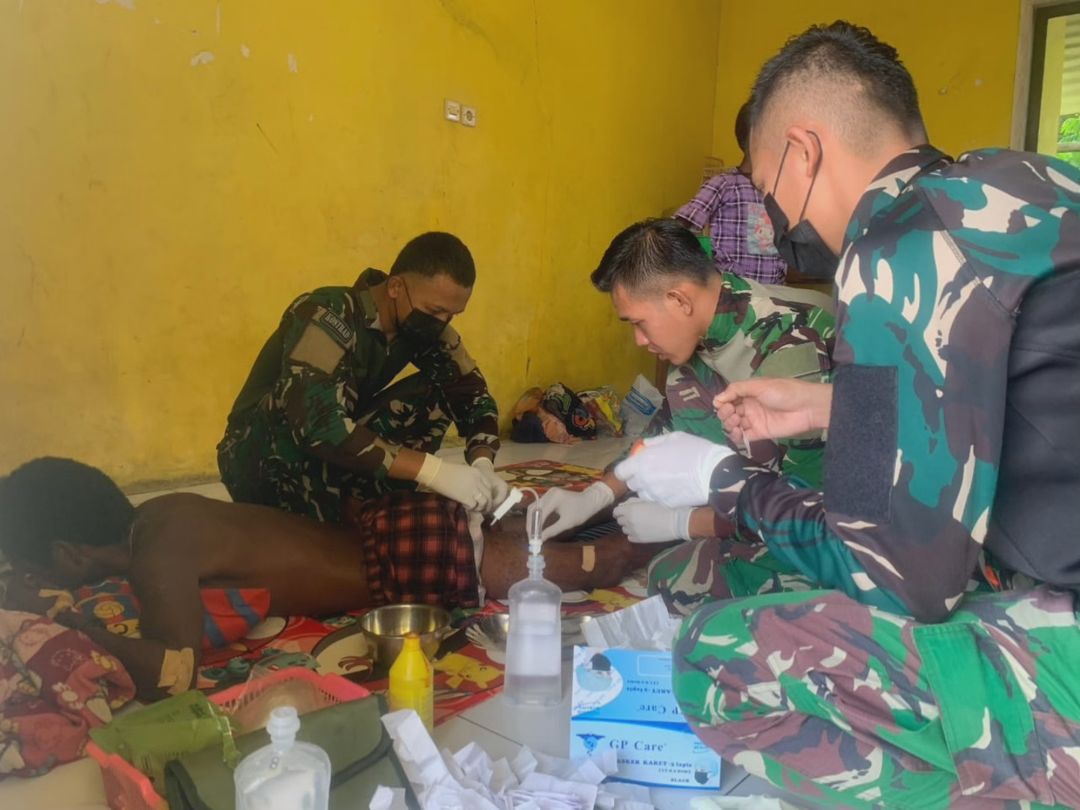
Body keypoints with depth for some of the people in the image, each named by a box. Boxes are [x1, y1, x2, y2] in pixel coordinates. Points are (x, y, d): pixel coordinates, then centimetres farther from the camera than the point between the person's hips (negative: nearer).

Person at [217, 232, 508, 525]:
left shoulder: (424, 323, -9)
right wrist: (433, 471, -44)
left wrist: (482, 464, -25)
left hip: (341, 443, 6)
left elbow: (472, 391, -5)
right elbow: (318, 426, -40)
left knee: (439, 389, -9)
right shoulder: (329, 317, -29)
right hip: (264, 460, -5)